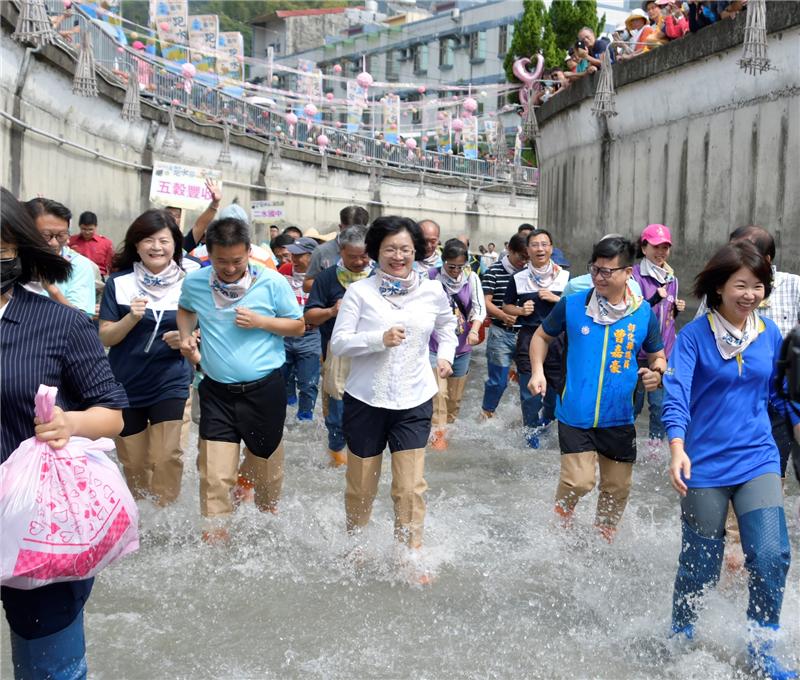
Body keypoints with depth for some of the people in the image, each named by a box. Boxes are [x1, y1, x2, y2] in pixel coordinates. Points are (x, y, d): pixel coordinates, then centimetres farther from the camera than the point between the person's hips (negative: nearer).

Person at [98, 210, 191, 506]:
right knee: (133, 463, 12)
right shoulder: (119, 282, -5)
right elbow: (105, 337, -5)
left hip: (169, 384, -1)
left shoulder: (187, 284, -1)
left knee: (166, 458, -12)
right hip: (125, 385, 1)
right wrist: (131, 319, -23)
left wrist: (184, 339, -15)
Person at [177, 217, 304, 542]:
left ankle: (267, 515, 42)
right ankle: (215, 535, 10)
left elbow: (298, 326, 0)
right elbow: (185, 309, 21)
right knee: (214, 476, -2)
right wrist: (186, 336, 2)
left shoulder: (272, 282, -10)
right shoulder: (194, 282, -2)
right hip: (217, 391, 1)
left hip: (264, 389, -1)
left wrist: (261, 322, -16)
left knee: (265, 464, 15)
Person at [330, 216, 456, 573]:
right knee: (361, 485, 12)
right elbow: (338, 343, -10)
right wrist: (380, 339, -23)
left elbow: (447, 326, 23)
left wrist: (446, 355, 8)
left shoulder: (433, 291, 2)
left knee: (411, 487, -4)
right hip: (365, 400, -1)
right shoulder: (359, 291, -6)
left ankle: (411, 557, 11)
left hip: (414, 401, 1)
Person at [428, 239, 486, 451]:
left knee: (455, 396, 15)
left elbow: (479, 307, -9)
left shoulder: (472, 278, -5)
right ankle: (439, 433, -2)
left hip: (462, 346, 3)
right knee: (439, 392, -13)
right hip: (436, 344, -3)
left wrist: (474, 330, -25)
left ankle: (450, 426, 34)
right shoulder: (432, 276, -11)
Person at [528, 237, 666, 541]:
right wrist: (537, 372, -4)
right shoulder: (572, 305, -5)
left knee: (617, 488, 13)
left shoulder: (644, 314, -2)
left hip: (619, 419, 2)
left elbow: (658, 357, 11)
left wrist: (657, 372, -12)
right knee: (578, 481, -15)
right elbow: (541, 336, 11)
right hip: (576, 415, -2)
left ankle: (603, 541, 38)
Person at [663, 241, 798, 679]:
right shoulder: (694, 336, -10)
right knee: (702, 564, 6)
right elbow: (676, 394, -20)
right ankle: (681, 634, 35)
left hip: (757, 459, 3)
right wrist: (677, 450, -33)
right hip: (706, 463, -3)